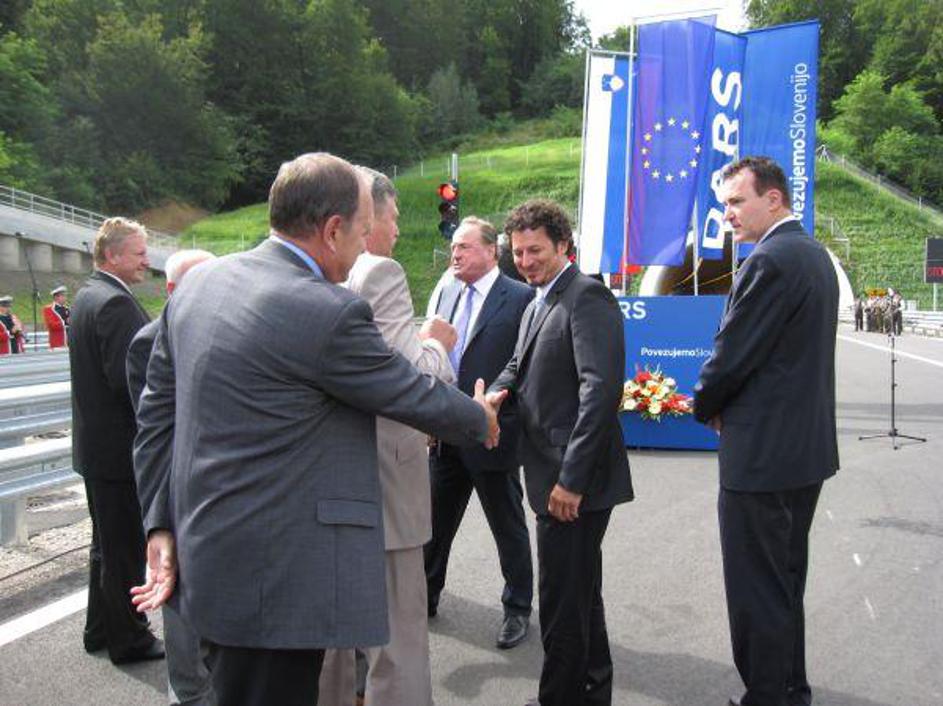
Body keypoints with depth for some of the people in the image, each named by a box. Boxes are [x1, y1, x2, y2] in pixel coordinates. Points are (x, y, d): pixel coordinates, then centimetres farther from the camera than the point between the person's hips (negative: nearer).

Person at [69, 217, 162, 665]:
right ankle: (129, 639, 17)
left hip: (95, 442, 10)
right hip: (121, 447, -10)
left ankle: (100, 629, 35)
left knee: (108, 541, 21)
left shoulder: (87, 295, 12)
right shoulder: (116, 302, -20)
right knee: (126, 547, 4)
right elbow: (128, 378, -26)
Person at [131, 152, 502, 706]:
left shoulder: (199, 282, 4)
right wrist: (481, 418, 12)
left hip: (208, 557, 9)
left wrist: (162, 525, 13)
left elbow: (158, 411, 8)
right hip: (275, 579, -8)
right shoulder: (329, 312, -21)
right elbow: (416, 397, -8)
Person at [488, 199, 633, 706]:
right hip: (554, 474, 10)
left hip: (576, 478, -10)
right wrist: (499, 390, -5)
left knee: (563, 604, 1)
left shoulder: (586, 297, -15)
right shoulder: (537, 305, 16)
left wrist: (571, 478, -25)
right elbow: (519, 365, 20)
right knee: (580, 593, 23)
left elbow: (601, 388, -23)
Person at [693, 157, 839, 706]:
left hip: (763, 452, -10)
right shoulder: (816, 255, 12)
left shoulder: (769, 261, -19)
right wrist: (724, 407, 10)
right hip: (809, 447, 10)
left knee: (758, 590, 3)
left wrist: (706, 408, 1)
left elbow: (731, 357, -19)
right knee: (787, 581, 22)